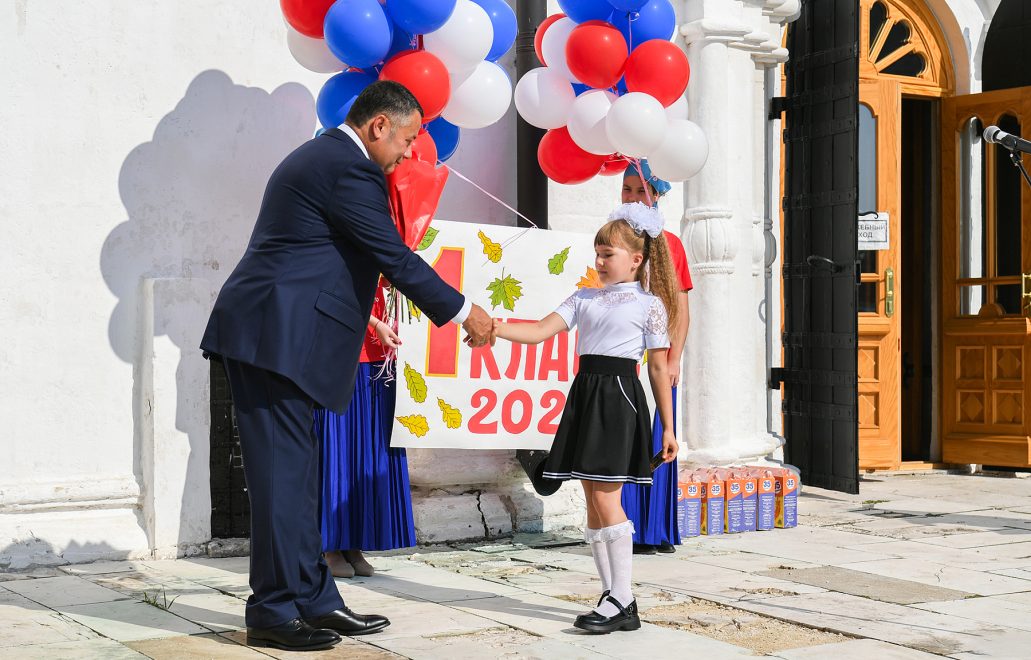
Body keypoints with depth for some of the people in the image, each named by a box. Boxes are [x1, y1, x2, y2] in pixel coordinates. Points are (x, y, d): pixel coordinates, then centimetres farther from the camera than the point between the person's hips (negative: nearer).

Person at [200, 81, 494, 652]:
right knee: (283, 469, -7)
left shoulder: (317, 157, 22)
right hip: (278, 334, -11)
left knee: (295, 469, 11)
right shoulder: (350, 169, -11)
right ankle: (275, 612, -1)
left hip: (268, 331, 11)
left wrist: (362, 319, 31)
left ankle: (315, 600, 16)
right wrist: (463, 312, -1)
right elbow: (396, 258, -10)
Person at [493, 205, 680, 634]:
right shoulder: (584, 299, 14)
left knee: (605, 496, -12)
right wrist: (495, 329, -14)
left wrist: (667, 427, 1)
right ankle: (614, 597, 11)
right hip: (585, 394, 6)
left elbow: (659, 367, 2)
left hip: (618, 395, -6)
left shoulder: (649, 304, 2)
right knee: (593, 501, 5)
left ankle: (622, 601, -6)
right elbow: (540, 331, 3)